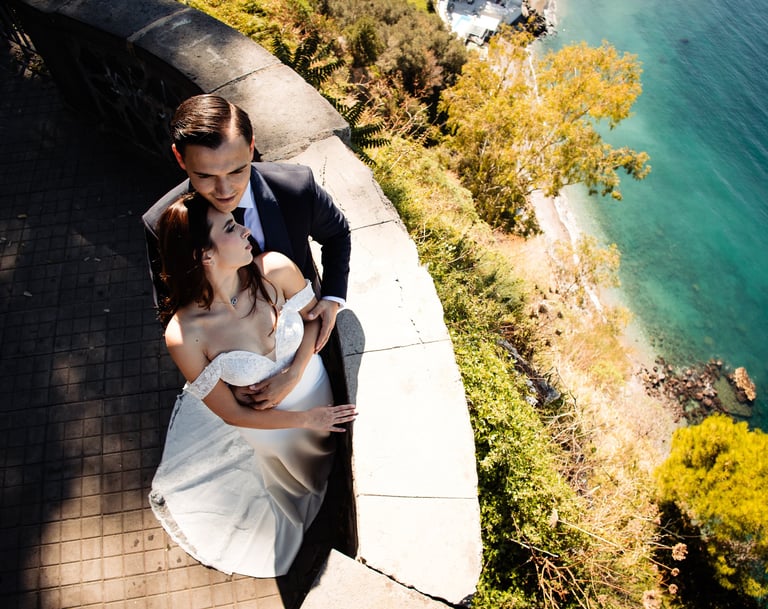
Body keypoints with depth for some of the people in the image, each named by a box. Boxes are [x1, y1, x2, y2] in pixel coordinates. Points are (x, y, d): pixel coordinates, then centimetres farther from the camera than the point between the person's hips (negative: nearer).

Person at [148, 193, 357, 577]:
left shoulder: (276, 270, -32)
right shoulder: (183, 336, -35)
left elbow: (315, 317, -12)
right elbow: (232, 413, -22)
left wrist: (292, 376, -26)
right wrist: (305, 419, -18)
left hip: (318, 391, 2)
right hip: (265, 422, -2)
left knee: (327, 460, 34)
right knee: (290, 484, 32)